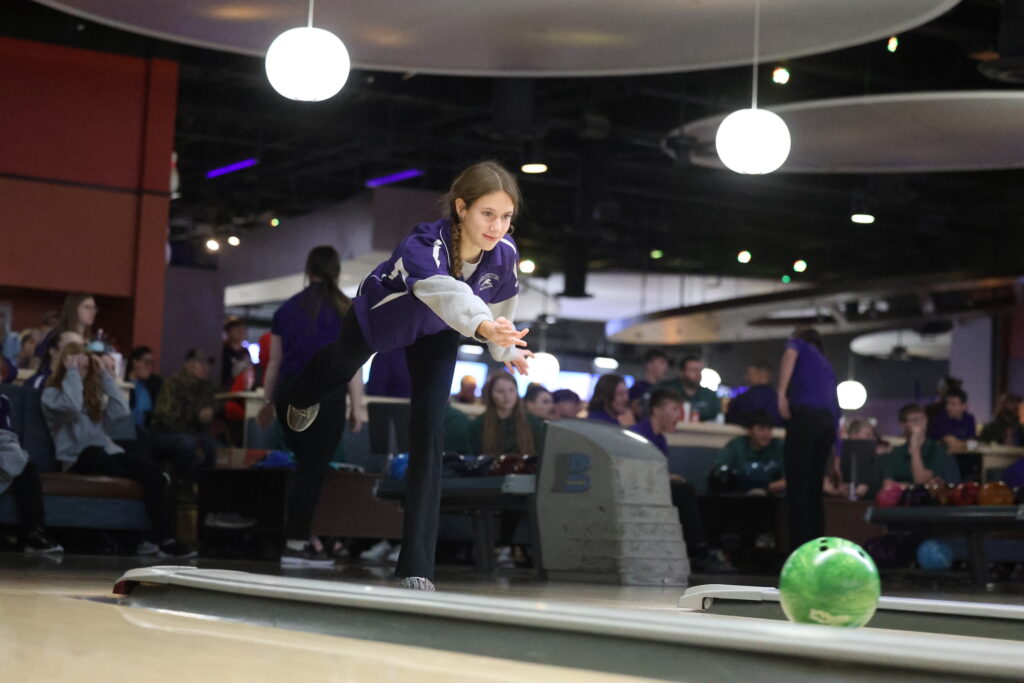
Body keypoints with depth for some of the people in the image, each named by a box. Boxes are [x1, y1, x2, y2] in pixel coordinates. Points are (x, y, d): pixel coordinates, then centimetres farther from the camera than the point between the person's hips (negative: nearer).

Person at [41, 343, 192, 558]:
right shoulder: (52, 394, 8)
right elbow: (72, 406, -16)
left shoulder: (93, 393, 26)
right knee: (94, 452, -40)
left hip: (107, 452, 5)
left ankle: (165, 539, -39)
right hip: (78, 458, -5)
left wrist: (105, 375, 11)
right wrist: (72, 374, -4)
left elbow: (121, 411, 8)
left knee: (147, 466, -25)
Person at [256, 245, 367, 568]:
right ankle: (295, 544, -3)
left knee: (306, 465, 17)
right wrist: (357, 407, 2)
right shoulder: (345, 310, 1)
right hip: (324, 393, -4)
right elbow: (352, 364, -2)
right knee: (314, 469, -1)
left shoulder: (287, 308, 11)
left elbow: (274, 361, 14)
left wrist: (268, 401, 24)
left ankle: (303, 536, 18)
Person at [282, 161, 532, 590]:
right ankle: (303, 397, 74)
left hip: (435, 335, 2)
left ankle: (416, 564, -10)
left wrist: (506, 348, -17)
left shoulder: (504, 254, -32)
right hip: (380, 315, -2)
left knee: (429, 429, -14)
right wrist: (482, 326, -88)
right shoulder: (423, 246, -48)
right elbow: (446, 291, -72)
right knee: (343, 364, 31)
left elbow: (499, 304, -7)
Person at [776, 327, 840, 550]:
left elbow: (790, 355, -8)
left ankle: (800, 548, -15)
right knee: (814, 487, 10)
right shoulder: (826, 365, 34)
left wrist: (782, 393, -16)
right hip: (829, 422, 6)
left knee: (798, 487, -8)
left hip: (805, 416, -6)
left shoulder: (799, 344, 18)